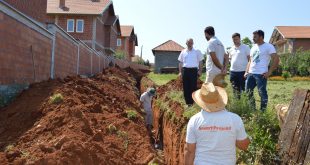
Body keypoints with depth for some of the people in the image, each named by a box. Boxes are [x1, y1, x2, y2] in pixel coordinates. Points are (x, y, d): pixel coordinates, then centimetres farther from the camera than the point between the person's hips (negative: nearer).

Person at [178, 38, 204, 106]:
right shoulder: (183, 52, 12)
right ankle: (188, 102, 12)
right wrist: (180, 72, 6)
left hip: (194, 70, -2)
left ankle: (194, 102, 5)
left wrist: (200, 71, -2)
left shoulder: (197, 52, 6)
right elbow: (180, 62, 14)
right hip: (185, 70, 3)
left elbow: (200, 62, 6)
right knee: (186, 87, 4)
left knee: (193, 87, -3)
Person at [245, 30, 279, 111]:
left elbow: (276, 59, -10)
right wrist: (246, 72, 11)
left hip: (261, 74, -7)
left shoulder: (268, 46, -4)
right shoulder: (253, 47, 18)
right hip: (250, 74, 8)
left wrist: (269, 72, -15)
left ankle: (263, 111, 6)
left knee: (262, 93, -3)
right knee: (248, 92, 10)